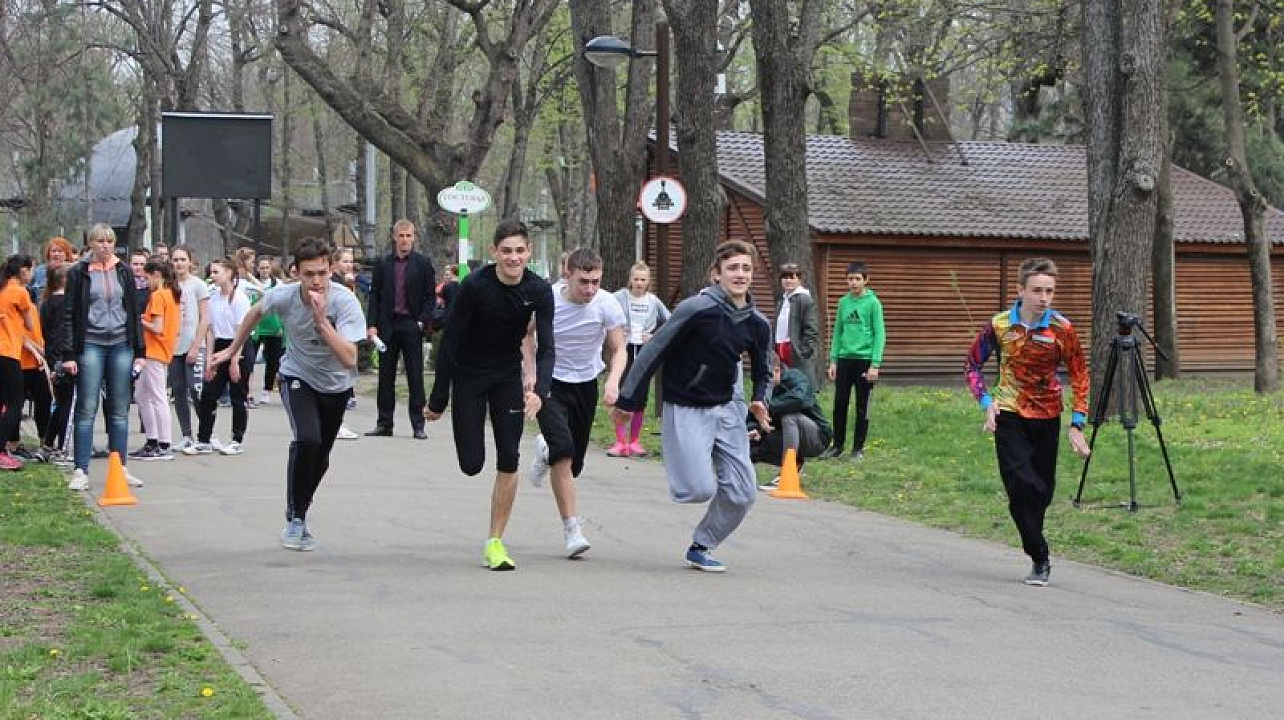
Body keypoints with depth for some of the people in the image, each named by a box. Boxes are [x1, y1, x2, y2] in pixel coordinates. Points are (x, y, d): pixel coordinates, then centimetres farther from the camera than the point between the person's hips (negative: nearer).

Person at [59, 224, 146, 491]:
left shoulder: (123, 271, 10)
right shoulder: (79, 273, 1)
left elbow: (134, 311, 12)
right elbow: (69, 314, -1)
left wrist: (139, 351, 7)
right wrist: (68, 353, -8)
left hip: (121, 344, 3)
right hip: (91, 345, -3)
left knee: (120, 409, 6)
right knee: (87, 409, -4)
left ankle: (121, 467, 11)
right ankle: (81, 471, -3)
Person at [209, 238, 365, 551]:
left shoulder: (345, 301, -31)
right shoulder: (283, 296, -23)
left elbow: (349, 359, -40)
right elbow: (256, 312, 3)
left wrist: (321, 319, -45)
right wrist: (234, 349, 13)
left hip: (337, 384, 1)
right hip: (297, 376, -1)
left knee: (320, 458, 12)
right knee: (307, 441, -26)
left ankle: (298, 513, 39)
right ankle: (295, 519, -11)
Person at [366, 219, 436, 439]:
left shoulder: (423, 264, 2)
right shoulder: (383, 265, 8)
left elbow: (430, 297, 2)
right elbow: (374, 296, 7)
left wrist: (423, 322, -10)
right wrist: (372, 325, -2)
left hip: (412, 325, -2)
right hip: (387, 326, 2)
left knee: (415, 376, -1)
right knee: (386, 376, 6)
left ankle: (418, 425, 2)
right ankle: (384, 423, 12)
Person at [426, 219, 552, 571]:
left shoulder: (539, 291, -13)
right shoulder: (475, 286, -21)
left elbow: (546, 348, -13)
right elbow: (450, 341, -15)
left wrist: (540, 391, -32)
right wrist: (438, 400, -13)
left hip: (507, 377, 2)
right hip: (468, 376, -2)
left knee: (508, 461, -5)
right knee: (472, 464, -2)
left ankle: (495, 543, 5)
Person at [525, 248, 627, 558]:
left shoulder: (607, 304, -14)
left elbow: (618, 350, -6)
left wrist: (613, 382, -24)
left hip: (586, 384, 3)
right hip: (549, 384, -3)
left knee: (574, 465, 9)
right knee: (564, 450, -24)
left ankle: (545, 451, 47)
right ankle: (571, 529, -17)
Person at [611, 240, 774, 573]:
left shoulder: (757, 323, 1)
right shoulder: (697, 309, -18)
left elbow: (763, 370, 18)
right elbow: (653, 352, -12)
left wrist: (759, 400, -4)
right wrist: (628, 402, -8)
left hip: (727, 408, 6)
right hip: (685, 408, -6)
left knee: (742, 494, -1)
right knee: (701, 489, -17)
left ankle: (701, 546, 21)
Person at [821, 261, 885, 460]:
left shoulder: (873, 303, -5)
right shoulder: (843, 302, 8)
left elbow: (880, 335, -7)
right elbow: (838, 332, 13)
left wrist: (875, 364, -13)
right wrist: (833, 360, 7)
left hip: (864, 359, -4)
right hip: (844, 359, 4)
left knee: (862, 407, 4)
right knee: (839, 404, 6)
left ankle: (858, 448, 11)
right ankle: (837, 446, 16)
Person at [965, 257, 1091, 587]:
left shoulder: (1062, 329, -10)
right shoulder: (999, 326, -8)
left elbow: (1079, 375, -1)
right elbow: (973, 364, 6)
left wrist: (1077, 424, -6)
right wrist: (986, 402, -7)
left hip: (1047, 417, 1)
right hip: (1009, 415, -1)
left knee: (1042, 490, 8)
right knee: (1021, 485, -14)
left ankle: (1037, 556, 30)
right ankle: (1040, 558, -4)